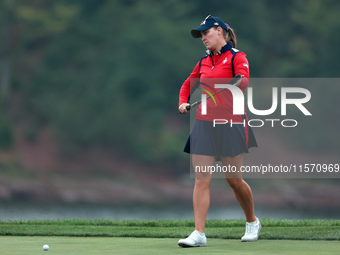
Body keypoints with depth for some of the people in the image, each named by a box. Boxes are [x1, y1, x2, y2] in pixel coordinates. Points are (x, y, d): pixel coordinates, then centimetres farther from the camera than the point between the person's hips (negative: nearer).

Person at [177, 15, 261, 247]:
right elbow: (188, 84, 27)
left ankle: (252, 222, 26)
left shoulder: (236, 57, -3)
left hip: (229, 123, -5)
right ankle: (199, 233, -9)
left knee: (234, 179, 2)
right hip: (204, 122, 5)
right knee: (201, 179, -6)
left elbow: (243, 81, -21)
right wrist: (183, 102, 10)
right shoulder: (204, 62, 15)